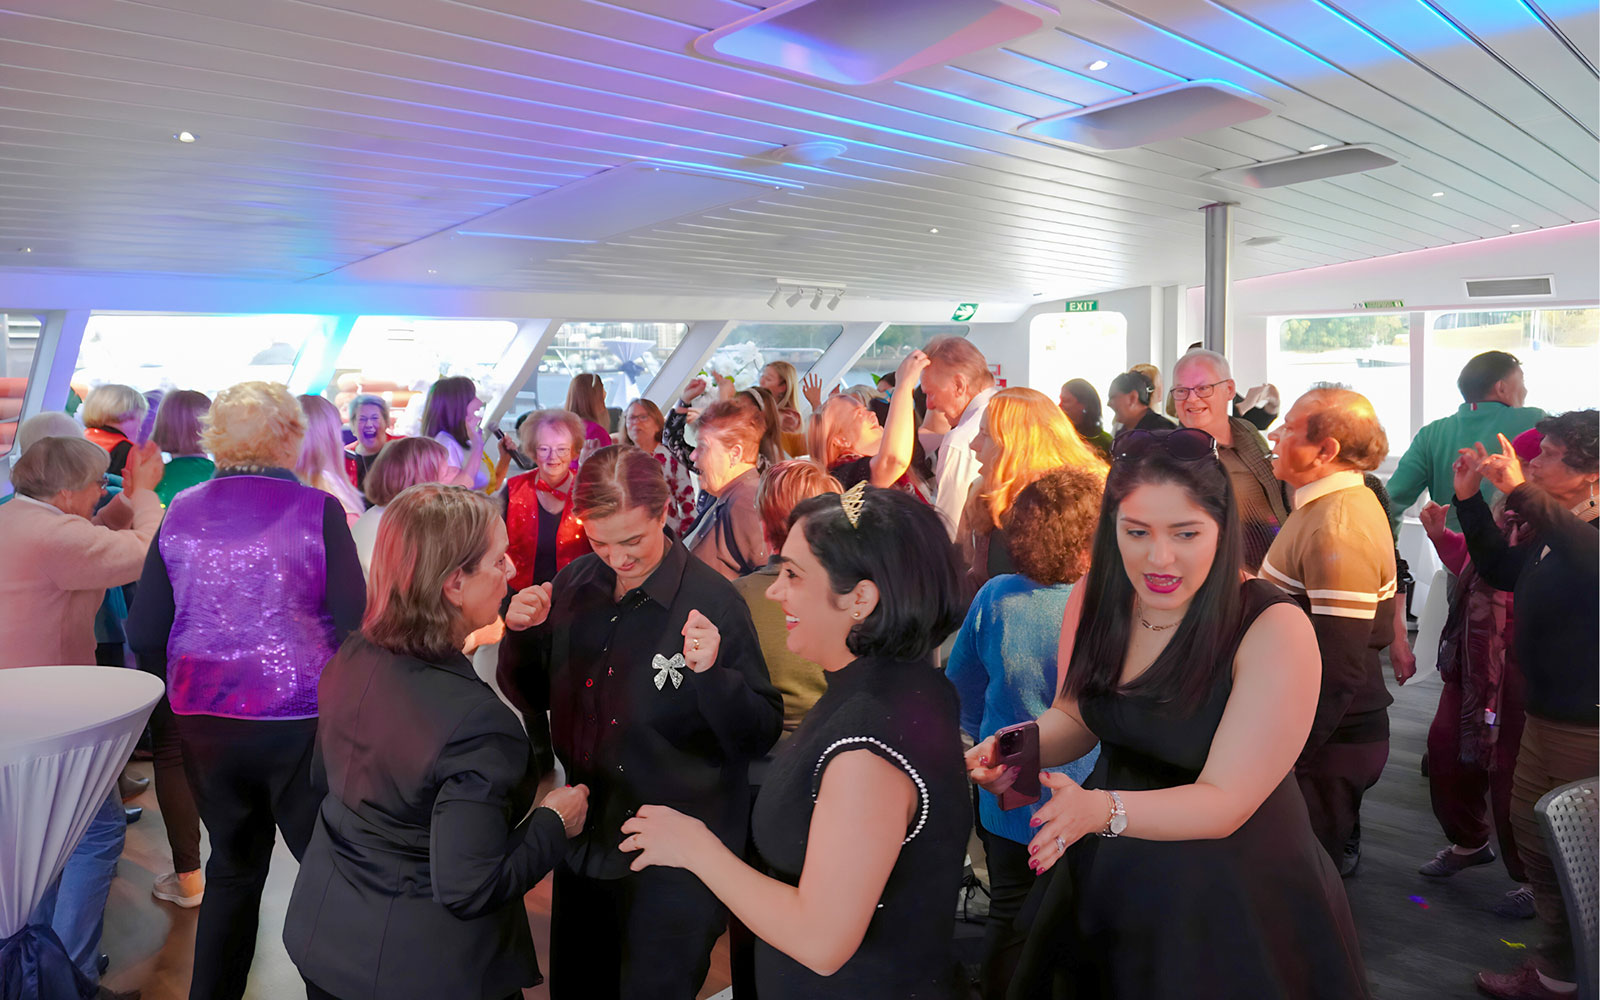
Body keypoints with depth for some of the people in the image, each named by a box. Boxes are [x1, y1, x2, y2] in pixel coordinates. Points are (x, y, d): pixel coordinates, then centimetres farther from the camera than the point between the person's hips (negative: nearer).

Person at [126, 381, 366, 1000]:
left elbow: (144, 633, 5)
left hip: (203, 716, 5)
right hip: (299, 714, -4)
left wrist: (181, 693, 19)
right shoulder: (317, 510, -11)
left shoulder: (179, 514, 2)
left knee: (233, 864, 20)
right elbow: (354, 620, -12)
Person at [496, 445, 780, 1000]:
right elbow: (529, 699, 9)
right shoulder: (573, 585, -1)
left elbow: (764, 733, -15)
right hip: (584, 845, 6)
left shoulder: (714, 601, -18)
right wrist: (520, 635, -11)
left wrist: (714, 674, -33)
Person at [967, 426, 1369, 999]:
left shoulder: (1274, 630, -25)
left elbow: (1224, 802, -26)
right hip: (1110, 873, 5)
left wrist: (1101, 809, -42)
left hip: (1235, 883, -4)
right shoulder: (1096, 596, -10)